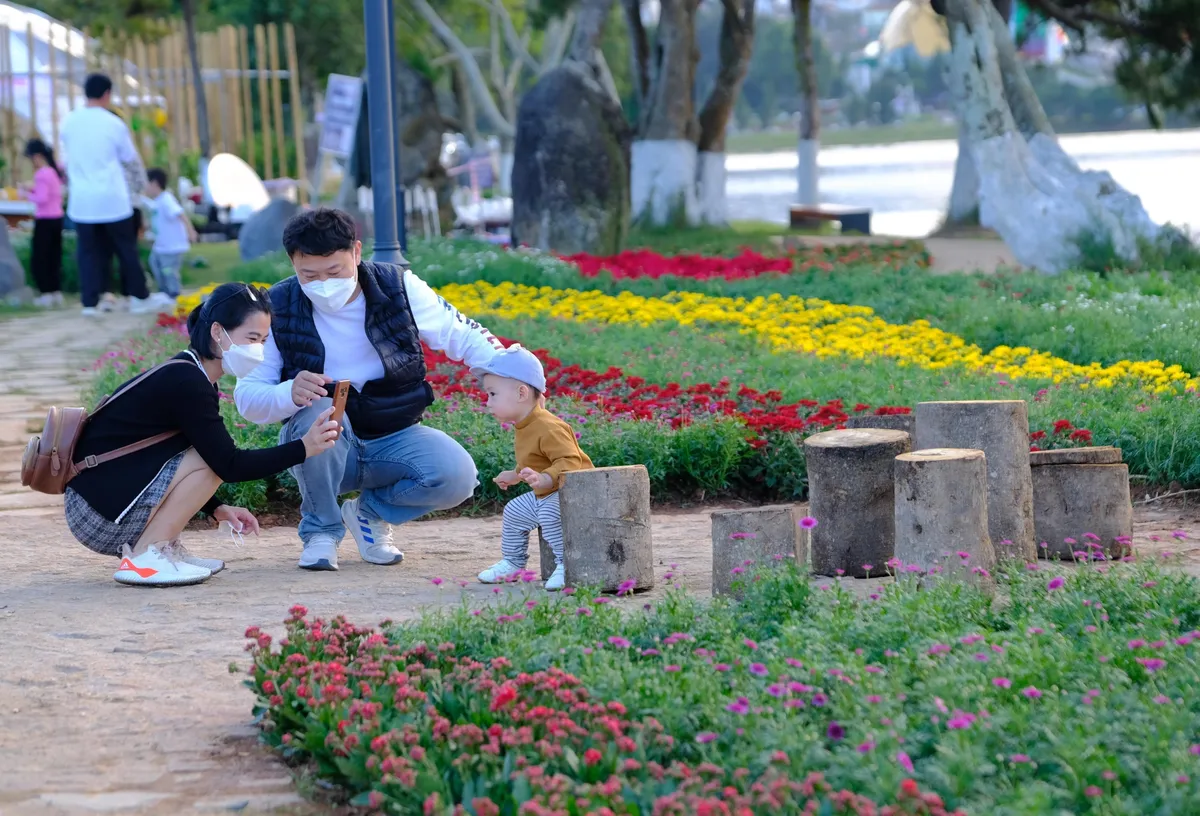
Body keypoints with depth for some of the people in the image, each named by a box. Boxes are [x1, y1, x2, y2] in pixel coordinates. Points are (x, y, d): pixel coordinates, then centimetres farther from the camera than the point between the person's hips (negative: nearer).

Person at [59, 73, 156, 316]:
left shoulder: (69, 122, 1)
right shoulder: (114, 124, -9)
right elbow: (131, 159, 2)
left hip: (82, 201, 3)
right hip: (112, 200, -3)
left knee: (88, 251, 6)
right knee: (126, 249, 9)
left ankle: (89, 302, 2)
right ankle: (139, 298, 15)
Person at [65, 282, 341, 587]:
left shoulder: (185, 375, 11)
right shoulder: (186, 383, -18)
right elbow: (229, 465, -21)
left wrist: (216, 508, 8)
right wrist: (303, 448, -18)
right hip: (98, 516, -10)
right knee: (213, 457, -17)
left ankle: (163, 549, 7)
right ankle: (142, 559, -15)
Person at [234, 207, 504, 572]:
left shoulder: (398, 288, -8)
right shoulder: (279, 308, -11)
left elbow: (462, 336, 2)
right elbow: (247, 397, -12)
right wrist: (290, 394, -36)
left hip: (393, 440, 1)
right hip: (323, 449, -1)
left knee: (457, 477, -28)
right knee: (320, 414, -37)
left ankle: (370, 512, 5)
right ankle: (320, 529, -9)